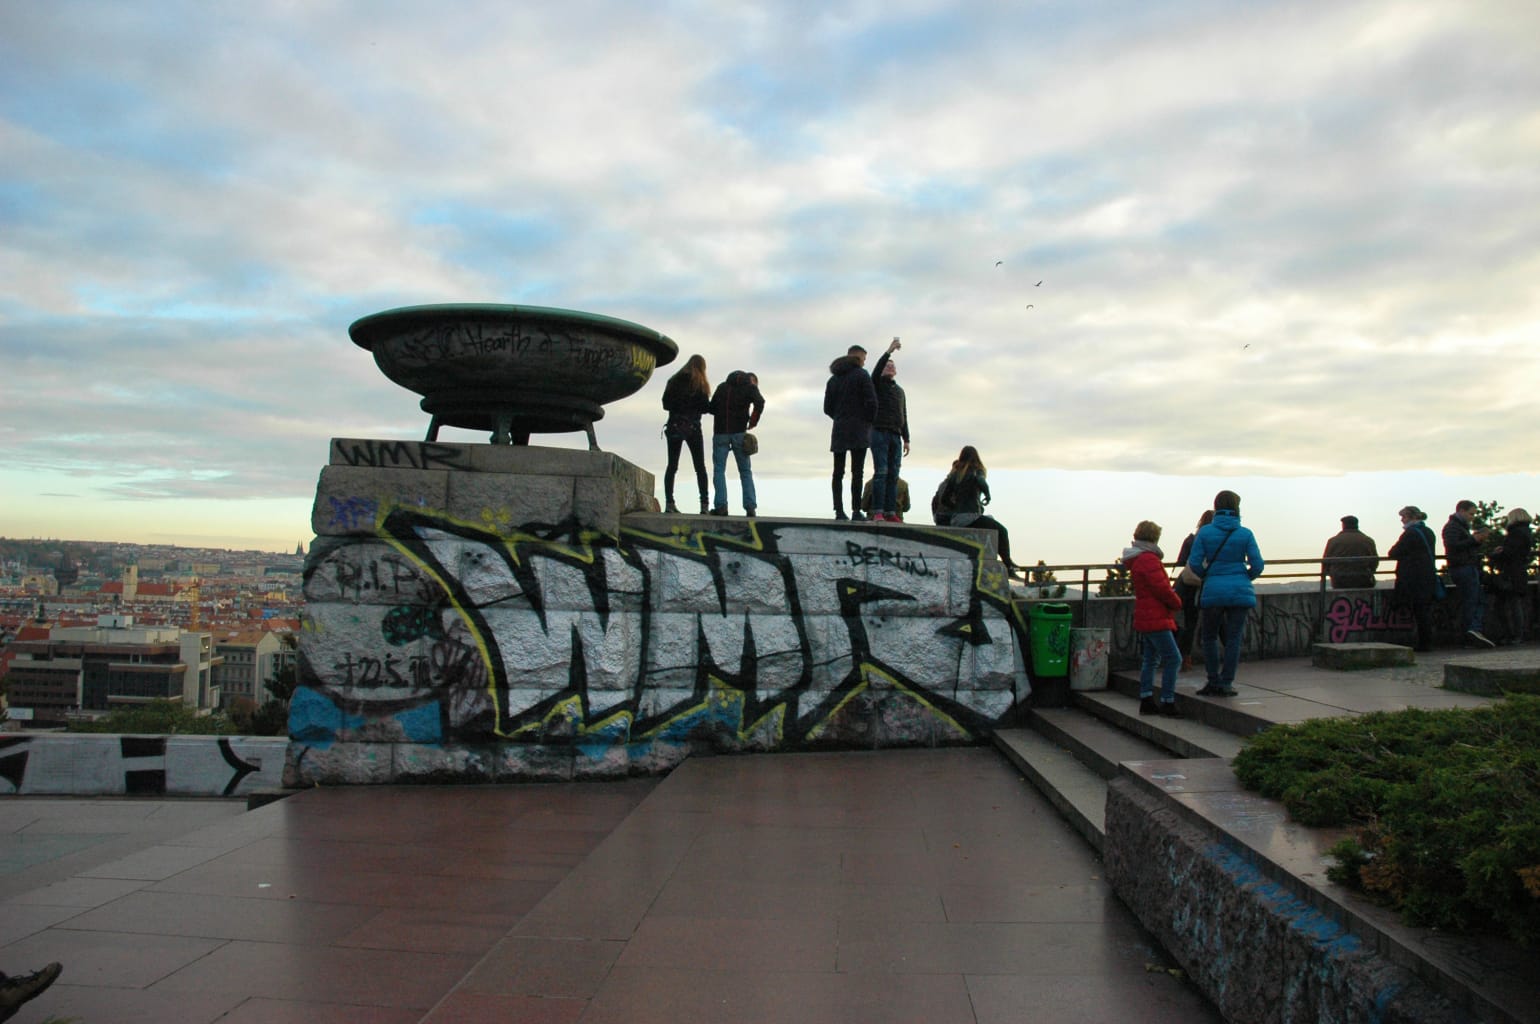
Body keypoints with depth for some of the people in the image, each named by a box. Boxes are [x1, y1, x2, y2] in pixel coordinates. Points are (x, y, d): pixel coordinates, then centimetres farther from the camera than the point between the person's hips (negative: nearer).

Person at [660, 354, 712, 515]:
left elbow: (666, 403, 5)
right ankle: (704, 505, -1)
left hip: (674, 426, 2)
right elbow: (706, 407, -6)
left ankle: (669, 503, -4)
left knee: (672, 466, 5)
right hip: (693, 427, -2)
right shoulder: (700, 384, -3)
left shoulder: (674, 381, 6)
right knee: (700, 467, 5)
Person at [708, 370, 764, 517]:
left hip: (720, 432, 2)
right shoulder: (750, 387, 6)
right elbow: (760, 402, -13)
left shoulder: (722, 386, 18)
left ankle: (720, 505, -9)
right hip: (739, 433, -1)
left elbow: (711, 407, 16)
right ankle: (750, 507, -2)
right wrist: (753, 422, -3)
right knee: (745, 471, 7)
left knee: (719, 470, 4)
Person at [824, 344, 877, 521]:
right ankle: (856, 511, -11)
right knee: (857, 472, -7)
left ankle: (839, 510, 0)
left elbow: (827, 408, 13)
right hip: (858, 429, -5)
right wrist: (869, 421, 3)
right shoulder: (861, 375, -3)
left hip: (839, 430, 5)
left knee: (838, 472, 5)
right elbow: (871, 402, -11)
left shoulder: (833, 379, 15)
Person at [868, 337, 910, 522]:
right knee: (881, 472, -14)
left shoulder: (900, 391, 25)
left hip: (895, 436, 6)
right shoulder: (877, 383, 9)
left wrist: (906, 438, 14)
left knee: (893, 475, 0)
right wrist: (889, 351, -25)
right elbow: (876, 370, -15)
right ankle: (878, 512, -18)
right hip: (879, 432, -6)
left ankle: (891, 512, -1)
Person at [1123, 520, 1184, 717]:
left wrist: (1172, 602, 8)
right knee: (1173, 659, -7)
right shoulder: (1149, 559, -17)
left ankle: (1146, 701, 17)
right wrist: (1177, 603, -3)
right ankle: (1167, 702, -6)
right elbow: (1162, 588, -21)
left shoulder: (1136, 560, 15)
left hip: (1145, 618, 10)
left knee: (1150, 660, 14)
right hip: (1156, 619, -10)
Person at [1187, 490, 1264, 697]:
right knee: (1233, 637, 5)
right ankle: (1226, 683, 5)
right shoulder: (1245, 534, -2)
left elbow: (1194, 563, -5)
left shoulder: (1205, 532, -3)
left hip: (1213, 591, 0)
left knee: (1210, 636, 13)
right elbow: (1258, 565, -2)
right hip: (1240, 591, 0)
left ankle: (1213, 681, 13)